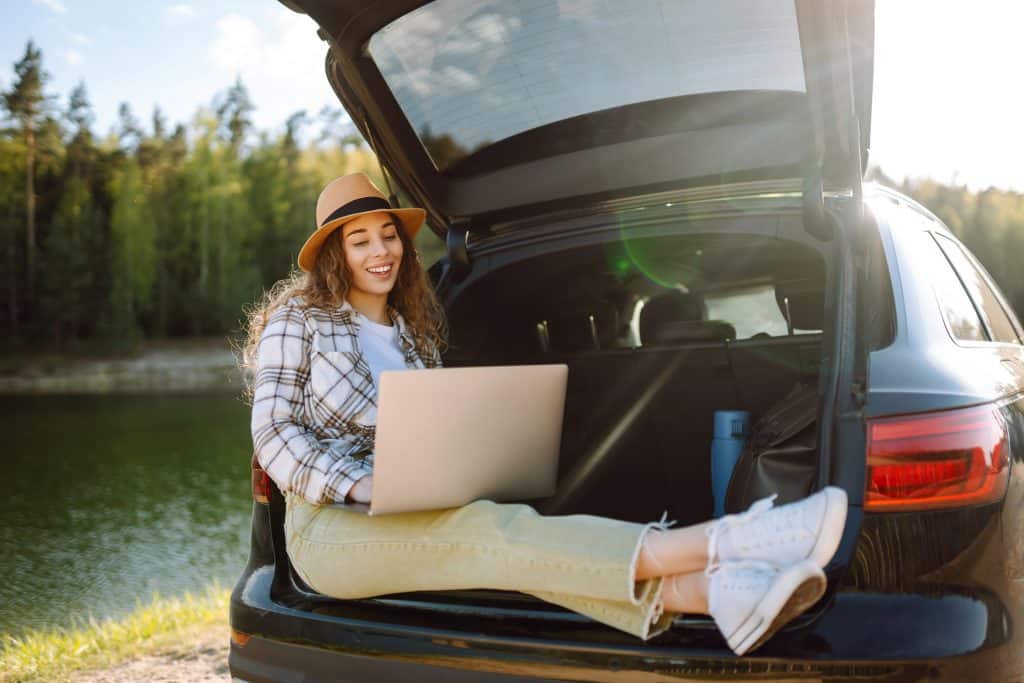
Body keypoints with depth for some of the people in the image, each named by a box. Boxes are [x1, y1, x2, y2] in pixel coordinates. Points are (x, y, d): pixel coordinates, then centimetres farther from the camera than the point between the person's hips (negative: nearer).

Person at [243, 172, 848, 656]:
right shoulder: (299, 319, 2)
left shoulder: (414, 328, 19)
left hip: (410, 517, 5)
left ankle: (715, 594, -53)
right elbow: (274, 434, -7)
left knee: (494, 536, -29)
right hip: (330, 525, -5)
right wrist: (365, 485, -21)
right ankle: (719, 543, -51)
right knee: (489, 529, -31)